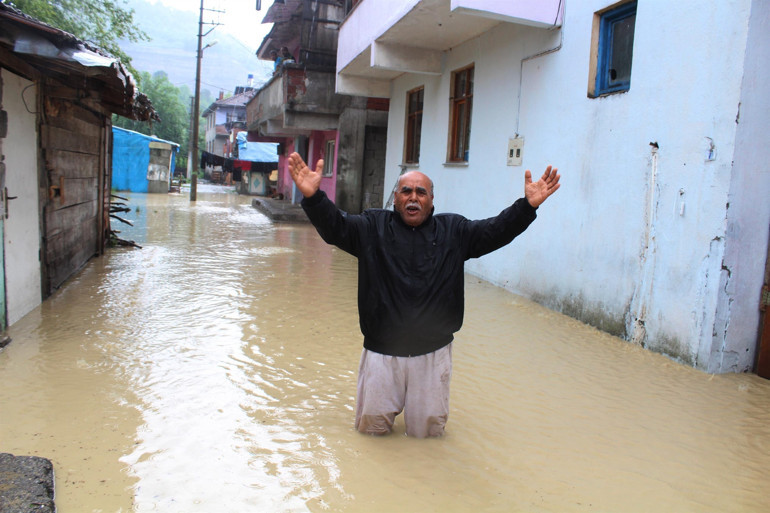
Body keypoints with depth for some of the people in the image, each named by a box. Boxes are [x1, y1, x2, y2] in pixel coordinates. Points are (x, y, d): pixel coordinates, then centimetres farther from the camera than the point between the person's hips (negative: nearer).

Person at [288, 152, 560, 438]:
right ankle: (390, 405, 43)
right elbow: (334, 227, -10)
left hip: (433, 352, 1)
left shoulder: (454, 231, 5)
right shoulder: (373, 227, 1)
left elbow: (496, 231, -2)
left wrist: (528, 205, -17)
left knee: (428, 431, 12)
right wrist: (313, 197, -29)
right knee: (371, 426, 12)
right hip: (382, 351, 0)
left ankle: (420, 411, 45)